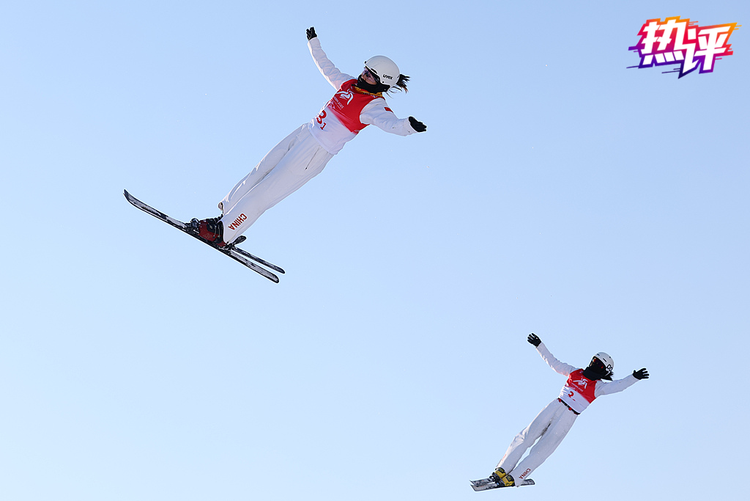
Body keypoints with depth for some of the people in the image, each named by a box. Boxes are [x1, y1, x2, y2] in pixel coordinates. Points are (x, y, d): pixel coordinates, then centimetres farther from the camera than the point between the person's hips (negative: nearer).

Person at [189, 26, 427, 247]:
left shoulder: (374, 106, -17)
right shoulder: (350, 83, 5)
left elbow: (389, 123, -36)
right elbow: (326, 67, 22)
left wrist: (408, 125, -57)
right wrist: (314, 42, 31)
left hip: (316, 153, -8)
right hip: (304, 134, 8)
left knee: (265, 192, -6)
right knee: (259, 173, 13)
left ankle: (222, 233, 3)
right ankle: (227, 211, 29)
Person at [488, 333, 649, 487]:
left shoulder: (598, 387, 3)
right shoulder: (574, 372, 15)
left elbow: (618, 385, -13)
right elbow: (554, 362, 21)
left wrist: (634, 377, -28)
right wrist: (539, 345, 20)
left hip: (569, 416, -4)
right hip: (555, 405, 4)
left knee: (542, 449, -10)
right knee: (526, 436, -5)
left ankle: (514, 478, -10)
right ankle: (502, 470, -4)